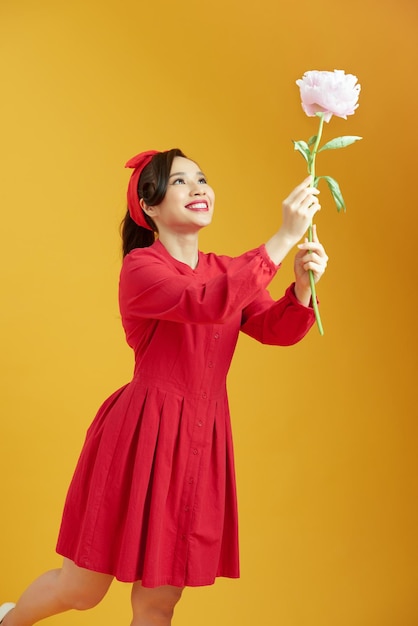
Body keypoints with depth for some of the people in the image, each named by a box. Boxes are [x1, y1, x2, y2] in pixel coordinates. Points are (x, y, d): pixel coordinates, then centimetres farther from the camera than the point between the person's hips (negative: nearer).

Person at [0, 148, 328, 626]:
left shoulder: (228, 272, 9)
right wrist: (284, 237, -30)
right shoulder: (140, 267, -11)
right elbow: (208, 304, -29)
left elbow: (278, 330, -2)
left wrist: (302, 286, -22)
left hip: (202, 440, 5)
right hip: (143, 436, -5)